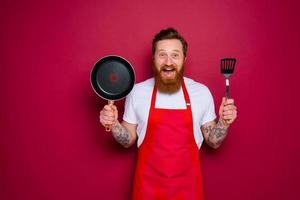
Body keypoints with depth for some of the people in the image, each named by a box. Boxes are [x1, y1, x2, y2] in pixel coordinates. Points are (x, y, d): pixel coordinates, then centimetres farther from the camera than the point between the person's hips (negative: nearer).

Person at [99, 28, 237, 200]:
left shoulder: (202, 92, -6)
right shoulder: (137, 92, -6)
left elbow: (213, 142, 3)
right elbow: (129, 140, 3)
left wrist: (224, 122, -15)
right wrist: (114, 124, -14)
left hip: (187, 185, 1)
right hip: (149, 185, 0)